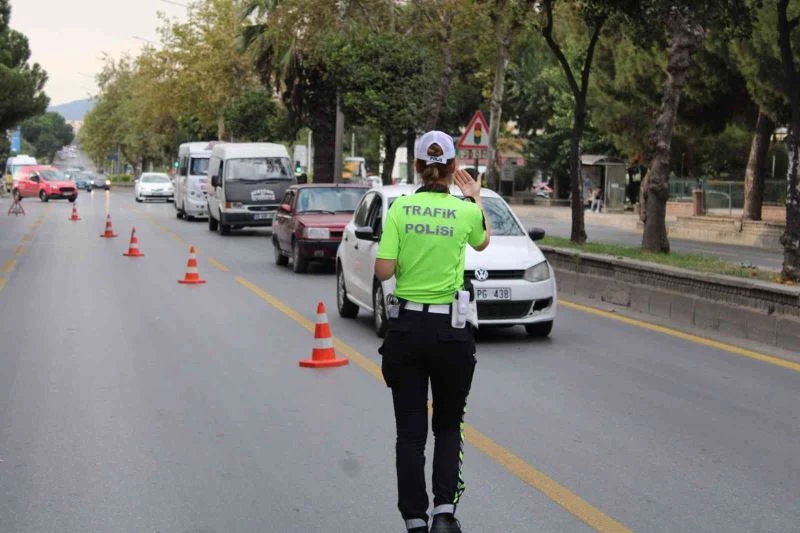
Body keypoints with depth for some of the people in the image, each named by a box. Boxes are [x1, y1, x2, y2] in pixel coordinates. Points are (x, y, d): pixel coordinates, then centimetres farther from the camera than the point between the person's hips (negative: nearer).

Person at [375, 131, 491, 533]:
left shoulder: (399, 208, -5)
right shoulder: (466, 211, -4)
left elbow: (383, 271, -8)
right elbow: (482, 242, 19)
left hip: (405, 328, 1)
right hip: (450, 331, 0)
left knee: (410, 431, 8)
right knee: (448, 426, 15)